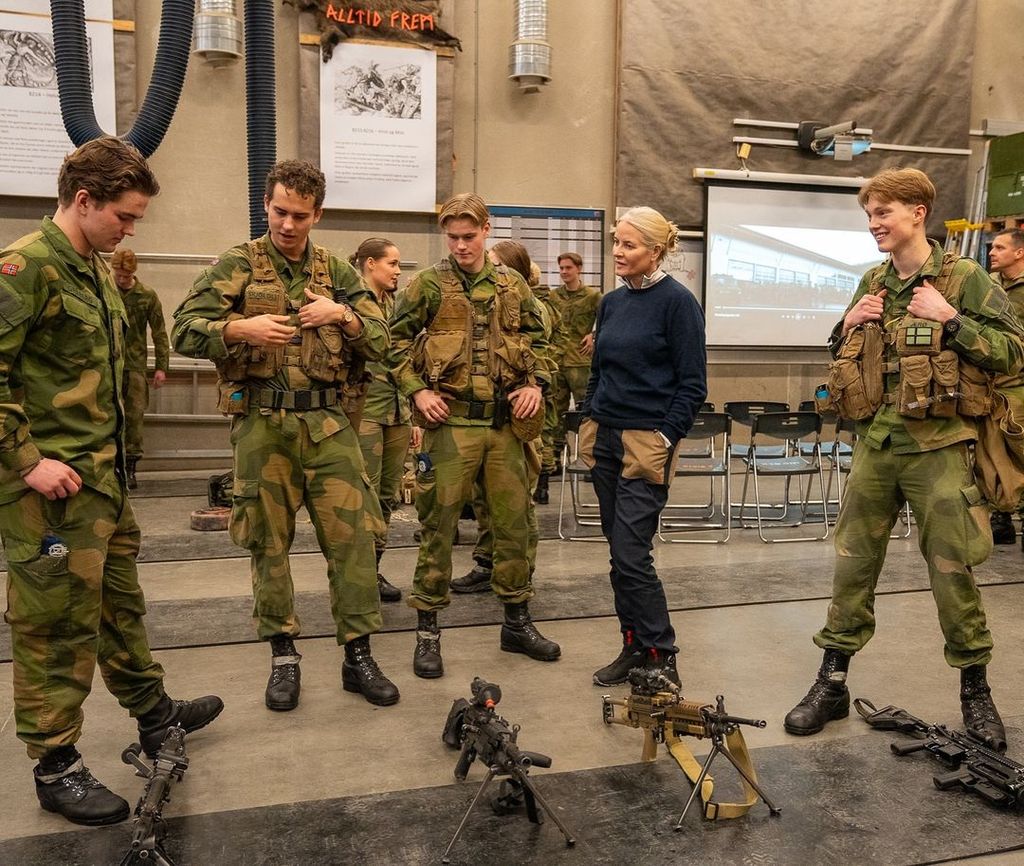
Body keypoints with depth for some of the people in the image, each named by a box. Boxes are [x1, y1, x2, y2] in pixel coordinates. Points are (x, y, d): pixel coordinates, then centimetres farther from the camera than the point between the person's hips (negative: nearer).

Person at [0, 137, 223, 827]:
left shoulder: (97, 271, 14)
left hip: (103, 475, 9)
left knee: (119, 601, 20)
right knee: (56, 623, 2)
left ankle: (154, 716, 36)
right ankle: (56, 767, 17)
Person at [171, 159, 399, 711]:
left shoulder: (337, 272, 11)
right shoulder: (237, 265, 4)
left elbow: (381, 341, 6)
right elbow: (185, 331, -4)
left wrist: (341, 315, -12)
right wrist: (240, 328, -22)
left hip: (328, 424, 2)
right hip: (262, 423, -1)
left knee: (351, 537, 0)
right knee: (268, 542, 6)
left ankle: (358, 656, 13)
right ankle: (283, 656, 22)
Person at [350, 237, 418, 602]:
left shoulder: (395, 306, 17)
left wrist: (412, 417, 18)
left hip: (397, 412, 7)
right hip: (365, 409, -7)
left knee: (387, 496, 9)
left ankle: (373, 569, 19)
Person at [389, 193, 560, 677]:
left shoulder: (512, 285, 10)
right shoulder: (429, 284, 0)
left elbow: (536, 338, 19)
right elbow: (396, 339, 2)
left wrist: (535, 383, 4)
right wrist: (417, 391, -8)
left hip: (505, 423, 4)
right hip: (451, 422, -4)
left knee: (513, 520, 11)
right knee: (439, 525, 1)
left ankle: (517, 622, 27)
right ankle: (427, 631, 15)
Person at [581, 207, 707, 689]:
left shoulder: (677, 302, -8)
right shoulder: (612, 302, 12)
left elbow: (692, 383, -9)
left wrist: (666, 438, -14)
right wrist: (588, 422, 12)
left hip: (647, 442, -7)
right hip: (604, 438, 7)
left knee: (630, 555, -8)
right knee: (618, 551, 11)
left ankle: (661, 658, 7)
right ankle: (634, 648, 23)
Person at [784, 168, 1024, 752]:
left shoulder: (964, 277, -5)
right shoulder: (873, 282, 10)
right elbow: (844, 356, 20)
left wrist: (950, 318, -19)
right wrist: (848, 325, -1)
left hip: (937, 448, -4)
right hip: (875, 445, 5)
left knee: (953, 572, 5)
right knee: (853, 565, 8)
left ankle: (976, 691, 27)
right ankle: (832, 683, 20)